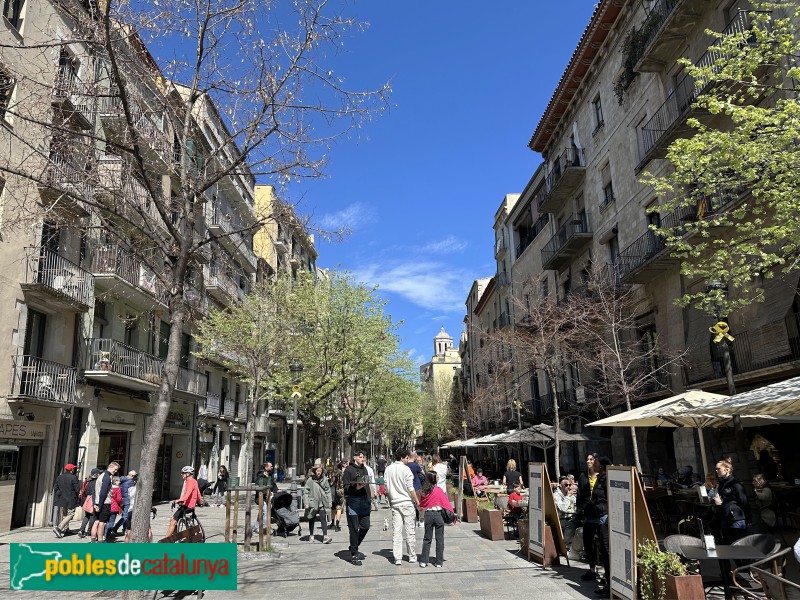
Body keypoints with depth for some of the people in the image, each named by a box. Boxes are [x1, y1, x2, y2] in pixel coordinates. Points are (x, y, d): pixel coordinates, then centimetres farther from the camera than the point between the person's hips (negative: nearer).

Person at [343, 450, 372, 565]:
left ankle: (353, 548, 27)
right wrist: (356, 487, -28)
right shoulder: (349, 469, -6)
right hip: (353, 501, -7)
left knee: (365, 526, 7)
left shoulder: (364, 469, 17)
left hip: (364, 501, 7)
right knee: (354, 529, -1)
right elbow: (346, 487, -11)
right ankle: (354, 555, 9)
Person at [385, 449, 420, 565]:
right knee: (410, 531, 5)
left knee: (396, 531, 5)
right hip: (407, 503, -4)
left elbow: (387, 488, 9)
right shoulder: (405, 469, -11)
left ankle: (397, 558, 5)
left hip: (395, 503, 4)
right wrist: (417, 501, -2)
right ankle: (412, 556, 12)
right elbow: (410, 489, -11)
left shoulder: (388, 469, 5)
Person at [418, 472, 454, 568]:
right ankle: (439, 562, 11)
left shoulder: (423, 492, 0)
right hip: (438, 514, -3)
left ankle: (423, 561, 12)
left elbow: (421, 504, 6)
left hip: (428, 515, 3)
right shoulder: (438, 490, -9)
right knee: (440, 539, 7)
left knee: (427, 539, 12)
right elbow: (446, 502, -5)